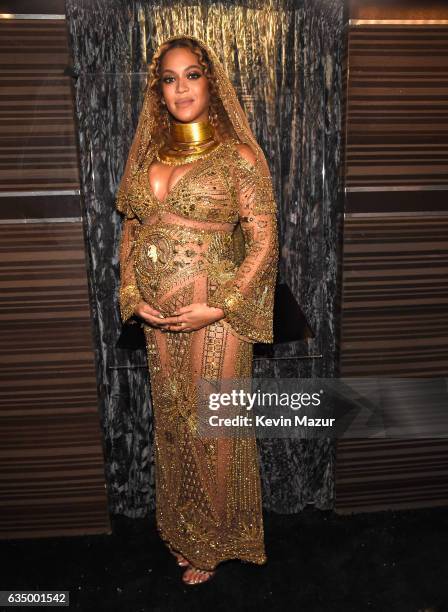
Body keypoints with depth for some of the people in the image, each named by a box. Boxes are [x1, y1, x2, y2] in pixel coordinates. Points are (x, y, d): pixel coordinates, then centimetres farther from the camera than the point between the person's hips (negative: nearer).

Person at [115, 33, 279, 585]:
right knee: (171, 424, 17)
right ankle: (183, 532, 42)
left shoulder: (239, 155, -5)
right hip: (157, 319, 5)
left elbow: (264, 244, -8)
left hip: (215, 318, -5)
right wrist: (133, 298, -1)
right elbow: (129, 231, 13)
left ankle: (216, 541, 35)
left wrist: (217, 308, -16)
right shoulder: (147, 155, 10)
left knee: (214, 428, 8)